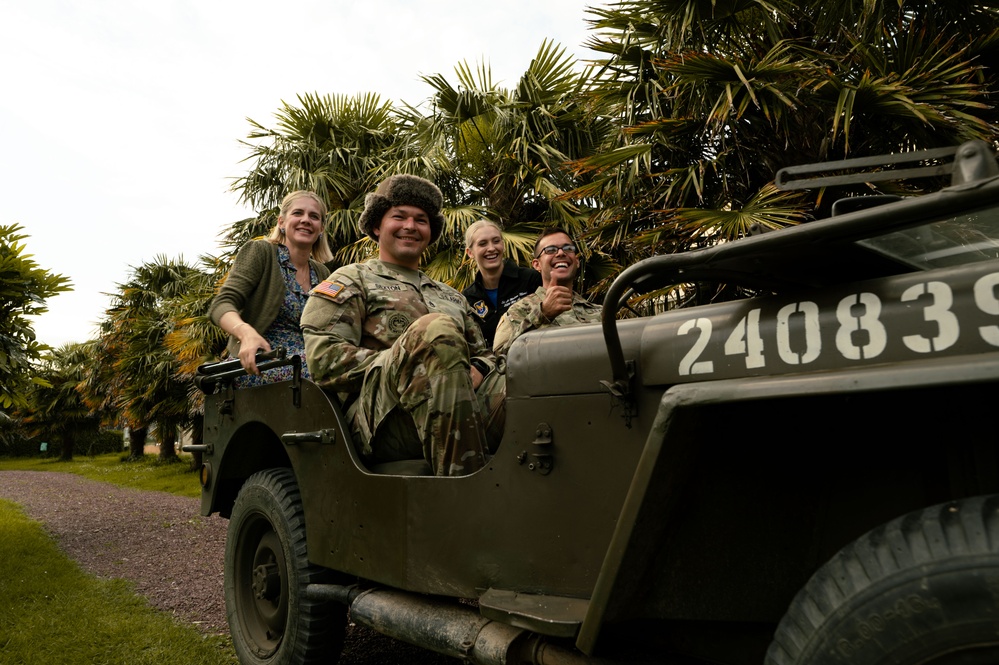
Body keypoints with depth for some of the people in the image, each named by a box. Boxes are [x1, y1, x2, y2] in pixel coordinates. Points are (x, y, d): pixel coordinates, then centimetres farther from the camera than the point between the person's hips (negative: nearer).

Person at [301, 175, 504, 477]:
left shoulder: (451, 296, 32)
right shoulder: (352, 281, 14)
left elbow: (482, 354, 27)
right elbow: (325, 360, 0)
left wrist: (476, 371, 0)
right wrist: (415, 368, -9)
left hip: (465, 412, 4)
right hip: (382, 416, -4)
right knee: (437, 329, -34)